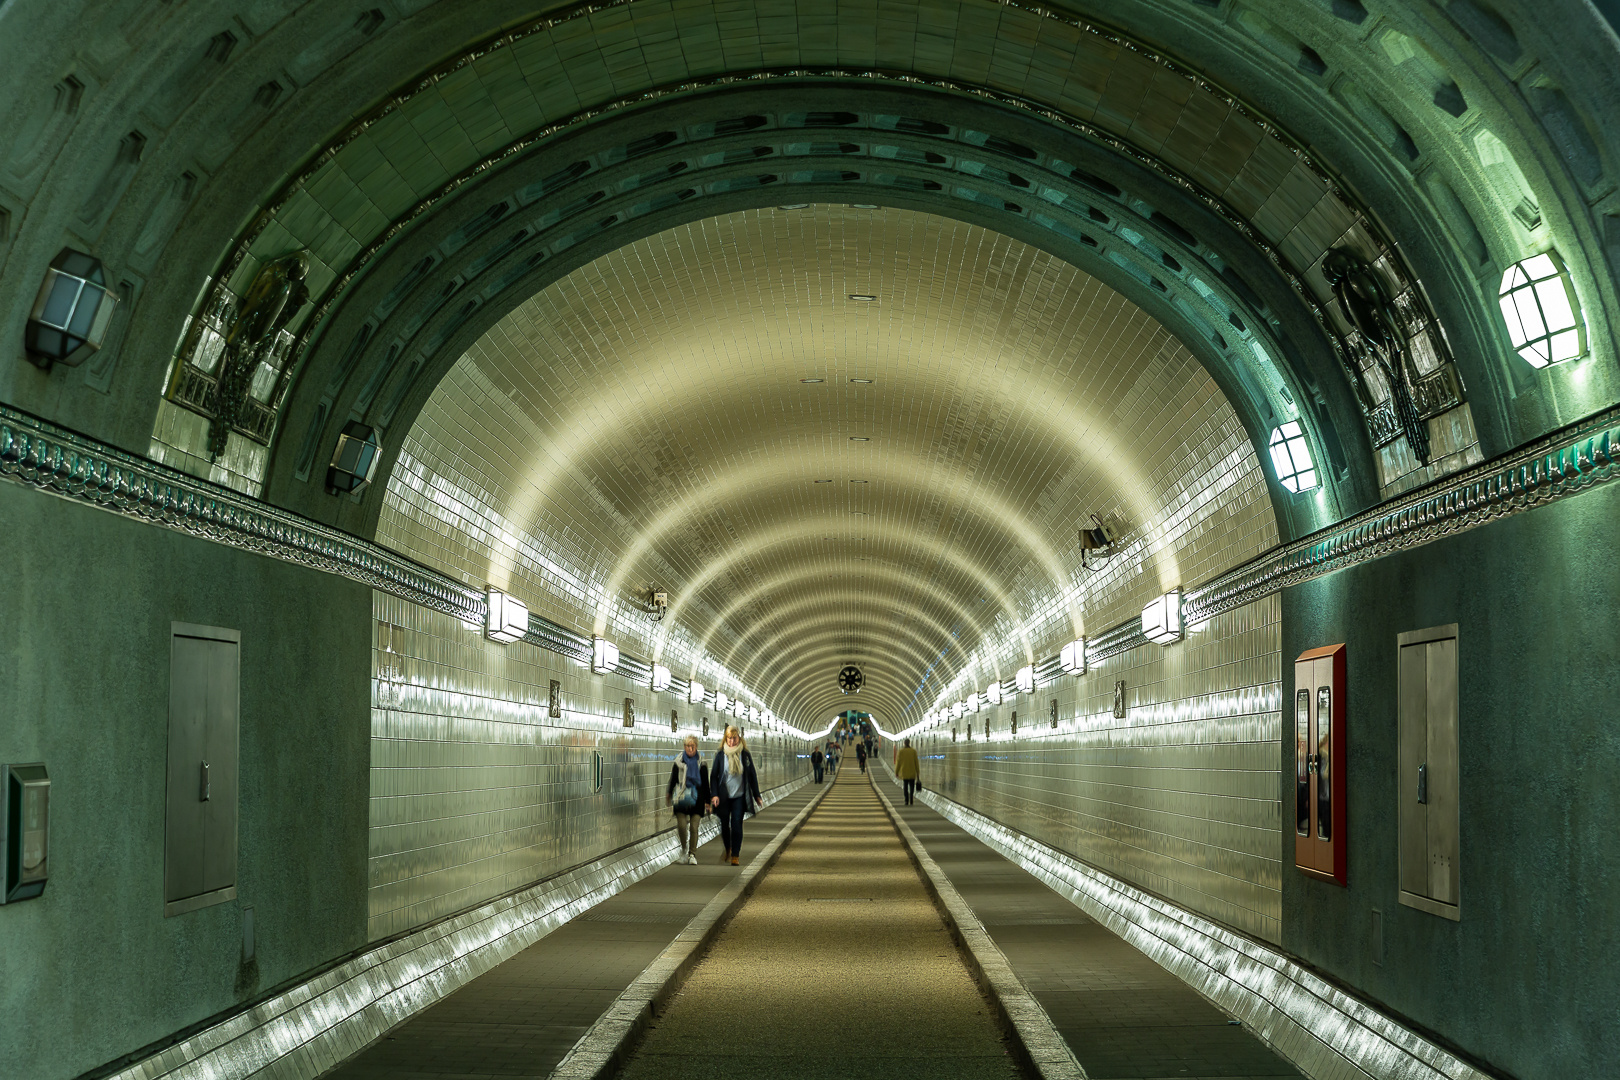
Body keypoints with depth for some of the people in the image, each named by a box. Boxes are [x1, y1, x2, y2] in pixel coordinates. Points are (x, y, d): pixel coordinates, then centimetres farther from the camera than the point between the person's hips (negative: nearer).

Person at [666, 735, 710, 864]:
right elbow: (673, 780, 11)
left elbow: (705, 783, 9)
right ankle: (684, 849, 14)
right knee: (681, 825, -10)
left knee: (694, 827, -4)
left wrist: (707, 801, 8)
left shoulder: (701, 763, 4)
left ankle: (692, 855, 7)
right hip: (681, 798, 0)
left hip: (697, 799, 0)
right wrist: (669, 795, 9)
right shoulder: (679, 762, 4)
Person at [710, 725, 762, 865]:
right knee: (724, 825, 8)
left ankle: (735, 855, -2)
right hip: (724, 796, 1)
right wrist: (714, 795, -9)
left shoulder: (745, 755, 1)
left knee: (737, 825, -8)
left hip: (739, 796, -1)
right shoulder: (720, 755, -1)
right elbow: (713, 776, 1)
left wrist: (756, 795, 9)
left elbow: (752, 775, 8)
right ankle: (727, 850, 32)